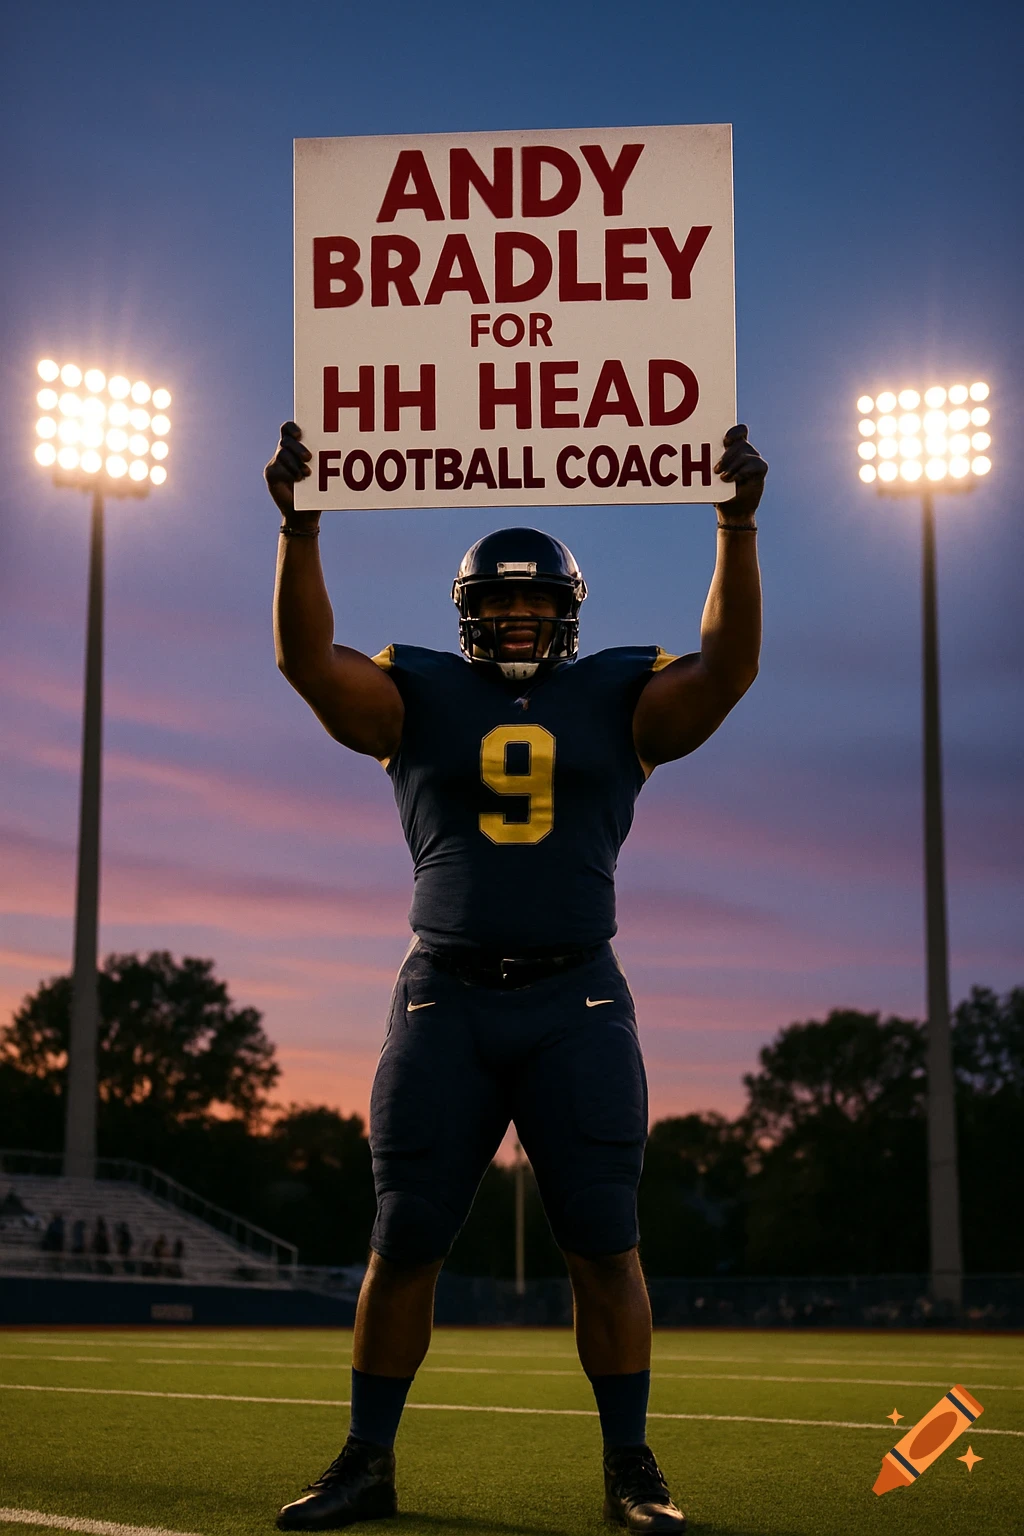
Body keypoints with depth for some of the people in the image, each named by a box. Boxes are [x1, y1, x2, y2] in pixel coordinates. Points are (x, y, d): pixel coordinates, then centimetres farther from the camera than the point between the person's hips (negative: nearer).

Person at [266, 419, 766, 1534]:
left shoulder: (618, 700, 8)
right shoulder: (420, 698, 7)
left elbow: (729, 662, -3)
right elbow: (306, 658, -5)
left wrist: (737, 528, -12)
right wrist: (299, 529, -15)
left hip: (576, 1002, 0)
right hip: (445, 1000, 0)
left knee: (604, 1244, 0)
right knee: (403, 1243, 4)